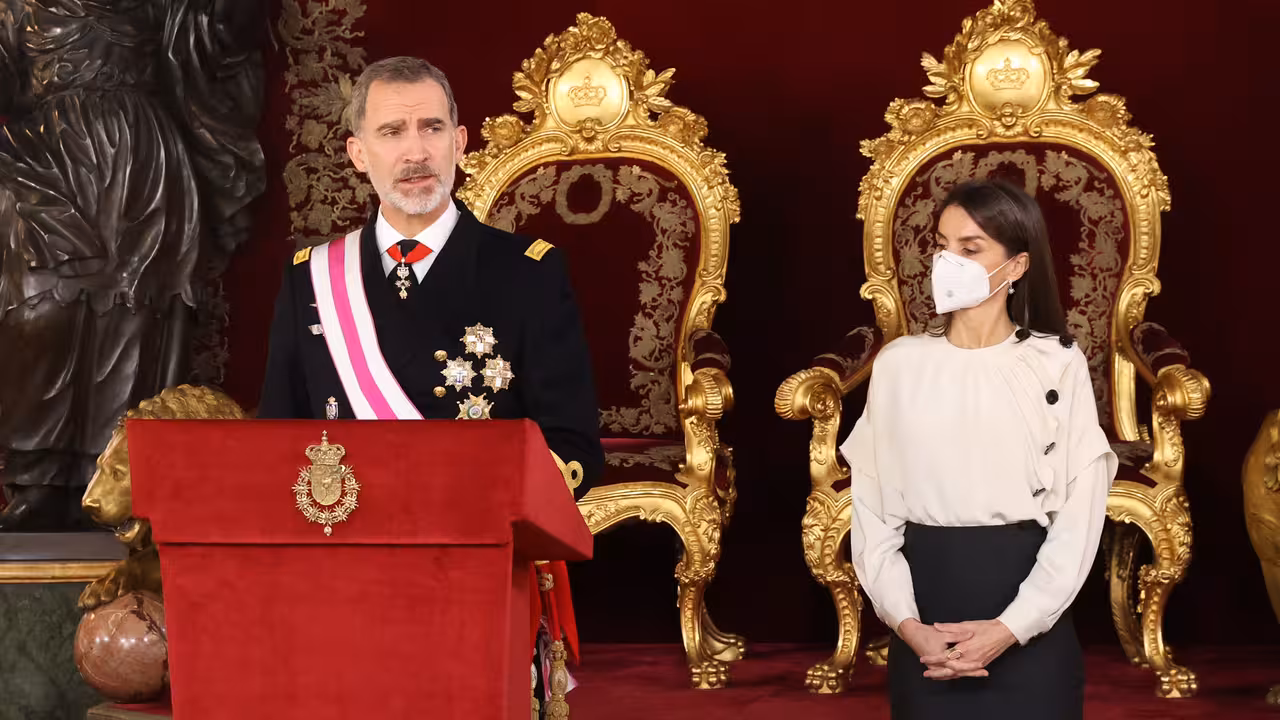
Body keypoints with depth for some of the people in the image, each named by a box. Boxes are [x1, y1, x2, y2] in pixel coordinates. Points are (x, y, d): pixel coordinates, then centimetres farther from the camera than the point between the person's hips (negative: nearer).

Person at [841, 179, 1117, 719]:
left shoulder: (1059, 364, -2)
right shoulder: (899, 363, 3)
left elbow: (1080, 516, -5)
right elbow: (871, 508, 2)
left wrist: (1010, 628, -14)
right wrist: (906, 623, -11)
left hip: (1031, 628, -1)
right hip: (926, 631, 2)